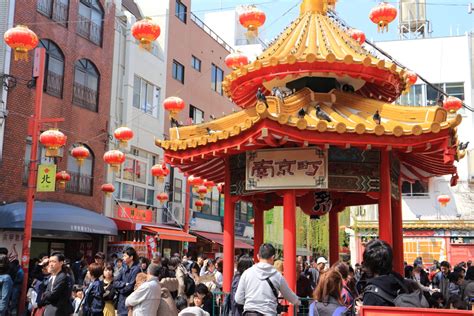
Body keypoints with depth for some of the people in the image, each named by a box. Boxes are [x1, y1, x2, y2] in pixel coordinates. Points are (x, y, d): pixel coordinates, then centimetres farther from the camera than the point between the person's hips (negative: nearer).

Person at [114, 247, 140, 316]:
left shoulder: (136, 269, -12)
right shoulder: (125, 269, 11)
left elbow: (131, 287, -16)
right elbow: (116, 282, 5)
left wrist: (120, 289, -1)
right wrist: (124, 284, -12)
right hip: (121, 300, 7)